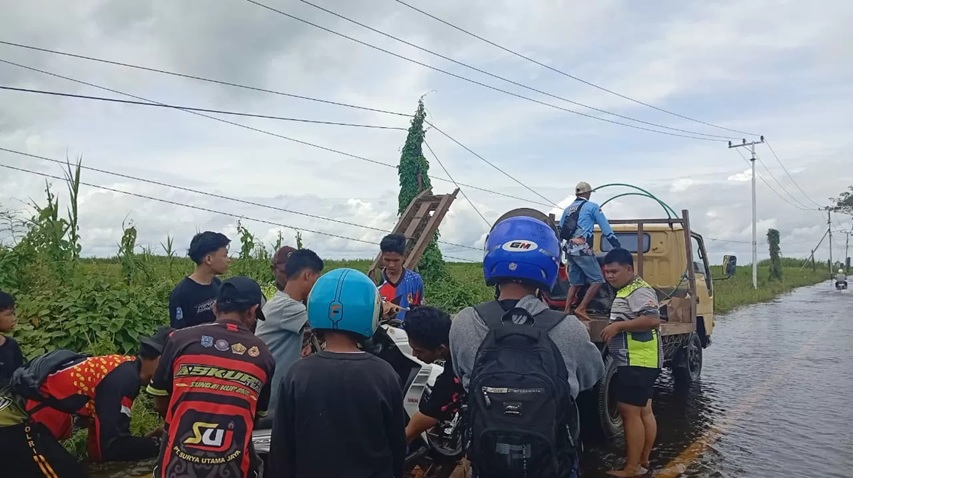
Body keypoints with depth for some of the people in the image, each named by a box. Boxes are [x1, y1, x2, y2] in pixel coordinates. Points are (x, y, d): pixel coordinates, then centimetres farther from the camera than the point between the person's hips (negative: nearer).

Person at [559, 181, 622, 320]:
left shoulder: (568, 209, 20)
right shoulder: (592, 207, 1)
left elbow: (560, 230, 23)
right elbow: (606, 228, -1)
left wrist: (559, 247, 35)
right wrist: (618, 246, 4)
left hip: (569, 250, 7)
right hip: (583, 249, -7)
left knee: (575, 282, 14)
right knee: (597, 280, -6)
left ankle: (566, 310, 7)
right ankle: (581, 308, -14)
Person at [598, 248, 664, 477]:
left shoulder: (639, 291, -16)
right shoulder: (626, 290, 16)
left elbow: (653, 320, -29)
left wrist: (618, 325, -25)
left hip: (637, 362, -11)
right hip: (637, 362, 11)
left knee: (629, 412, -8)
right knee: (643, 411, 15)